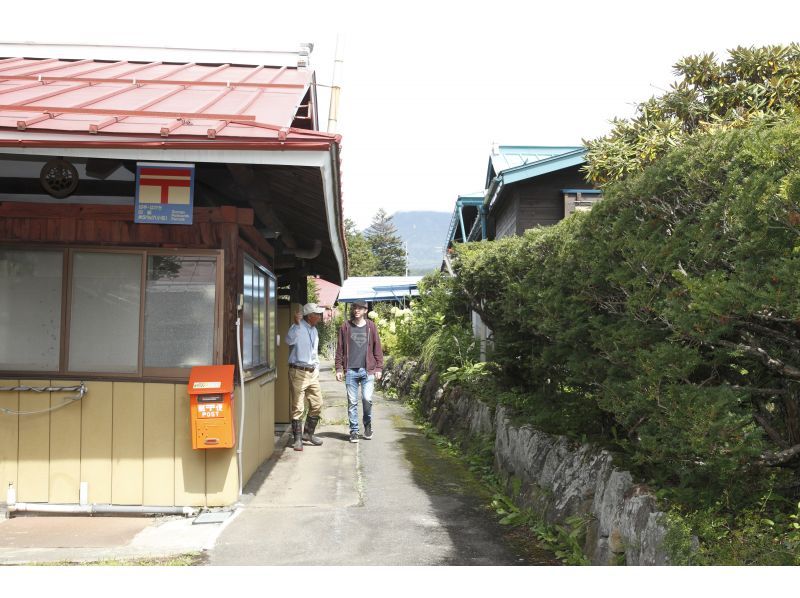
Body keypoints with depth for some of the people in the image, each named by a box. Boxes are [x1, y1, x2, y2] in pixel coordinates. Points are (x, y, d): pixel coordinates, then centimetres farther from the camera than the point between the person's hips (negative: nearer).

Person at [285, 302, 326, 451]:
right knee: (298, 407, -3)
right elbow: (290, 340, -32)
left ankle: (308, 433, 25)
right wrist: (296, 323, -37)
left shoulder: (314, 330, 16)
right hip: (298, 372, -8)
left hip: (312, 372, 8)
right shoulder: (298, 327, -10)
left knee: (317, 404, 9)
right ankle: (297, 439, 6)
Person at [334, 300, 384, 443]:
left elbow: (377, 348, 8)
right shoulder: (345, 327, 6)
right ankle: (354, 431, 13)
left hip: (368, 370, 0)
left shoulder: (371, 326, 7)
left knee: (367, 399, -8)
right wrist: (339, 368, 1)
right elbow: (340, 349, 7)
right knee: (352, 402, 3)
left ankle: (368, 424, 17)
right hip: (350, 371, 0)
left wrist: (379, 368, 2)